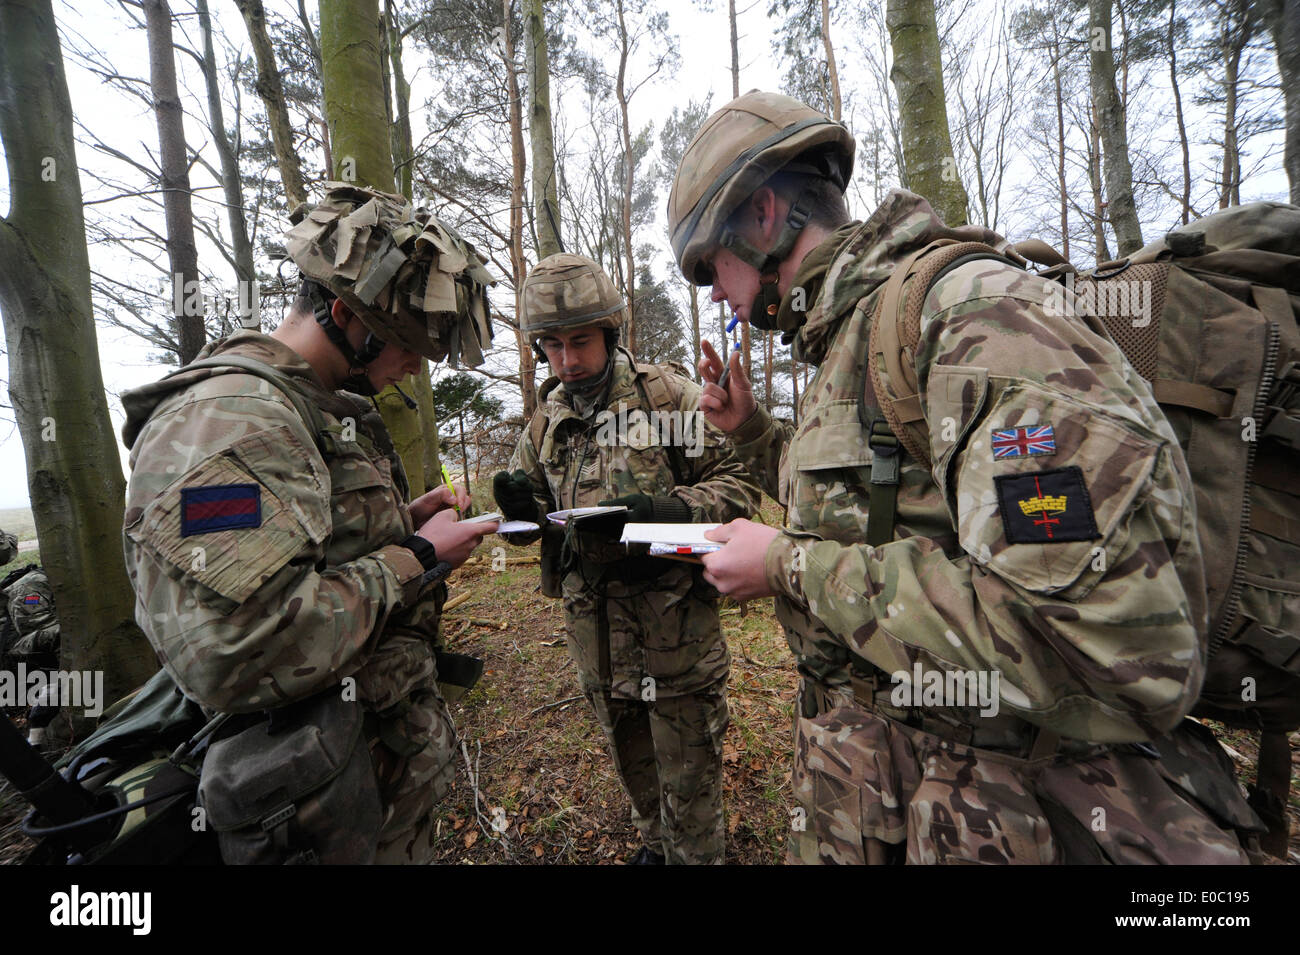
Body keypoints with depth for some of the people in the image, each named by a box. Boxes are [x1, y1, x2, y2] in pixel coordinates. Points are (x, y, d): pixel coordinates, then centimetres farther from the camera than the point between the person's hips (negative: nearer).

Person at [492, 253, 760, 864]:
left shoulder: (668, 395, -10)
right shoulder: (546, 419, 6)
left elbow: (737, 483, -11)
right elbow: (528, 523, 11)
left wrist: (674, 510, -29)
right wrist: (521, 509, -13)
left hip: (674, 619, -5)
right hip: (592, 624, 6)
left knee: (687, 774, 13)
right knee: (632, 765, 27)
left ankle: (696, 856, 42)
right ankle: (656, 844, 54)